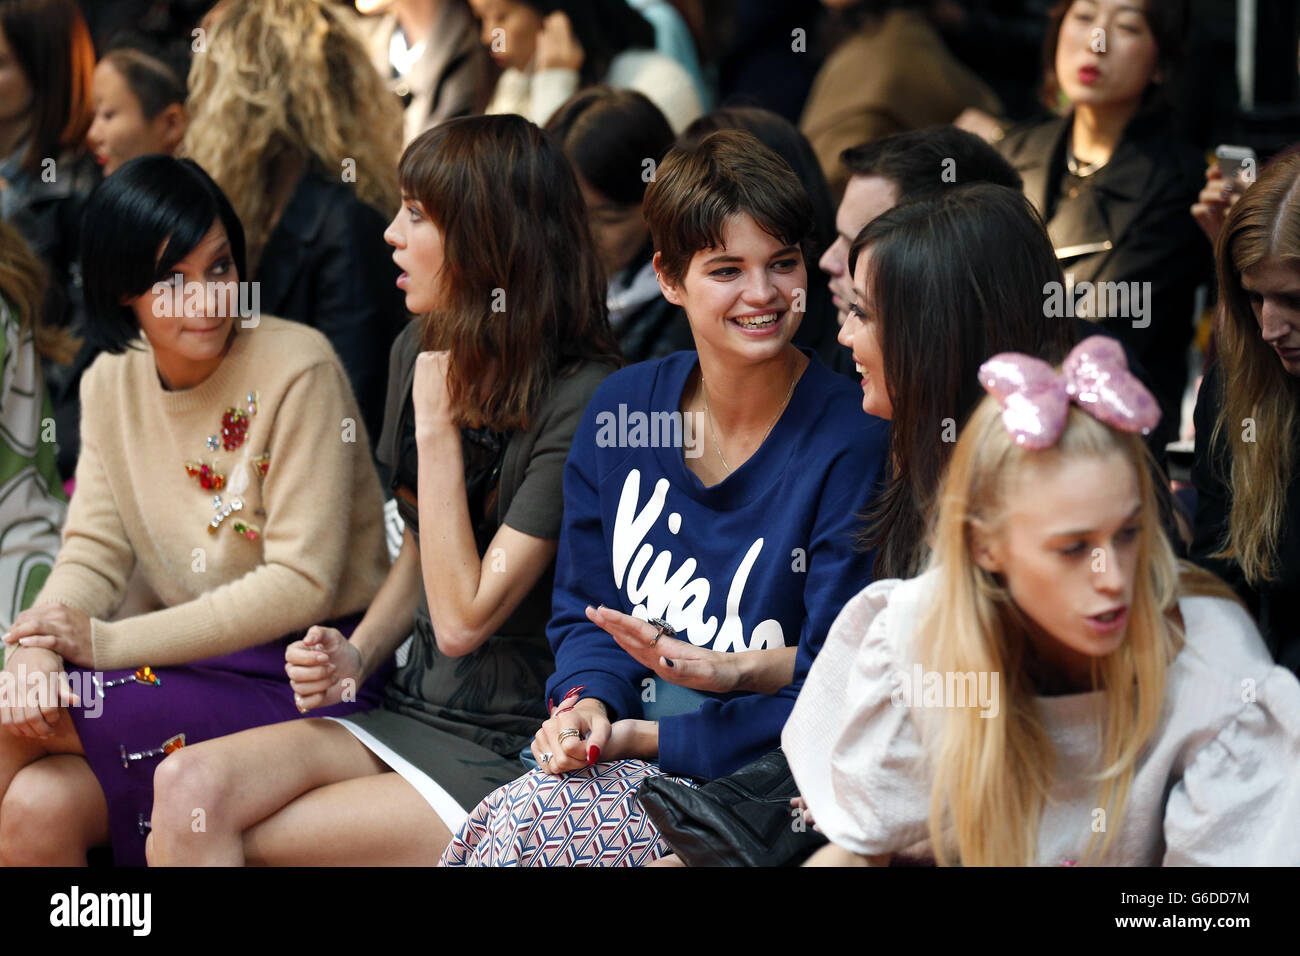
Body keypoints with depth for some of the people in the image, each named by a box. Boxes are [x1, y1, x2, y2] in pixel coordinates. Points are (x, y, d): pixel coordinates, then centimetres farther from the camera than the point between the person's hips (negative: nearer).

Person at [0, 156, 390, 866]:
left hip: (305, 675, -5)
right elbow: (94, 552, 2)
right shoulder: (111, 383, 6)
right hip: (195, 660, 6)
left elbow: (302, 583, -18)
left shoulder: (296, 368, -14)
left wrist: (111, 642, -22)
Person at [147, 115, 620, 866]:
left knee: (186, 836, -18)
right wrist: (355, 655, 4)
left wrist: (438, 427, -13)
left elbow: (463, 618, -16)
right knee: (188, 788, -20)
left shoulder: (578, 403, -16)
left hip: (513, 755, -7)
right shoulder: (420, 353, 9)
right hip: (410, 714, 7)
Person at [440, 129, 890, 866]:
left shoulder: (853, 445, -12)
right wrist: (586, 702, -9)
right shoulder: (621, 410, 6)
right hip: (621, 753, 5)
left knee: (519, 832, -26)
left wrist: (639, 736, -16)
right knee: (473, 835, -24)